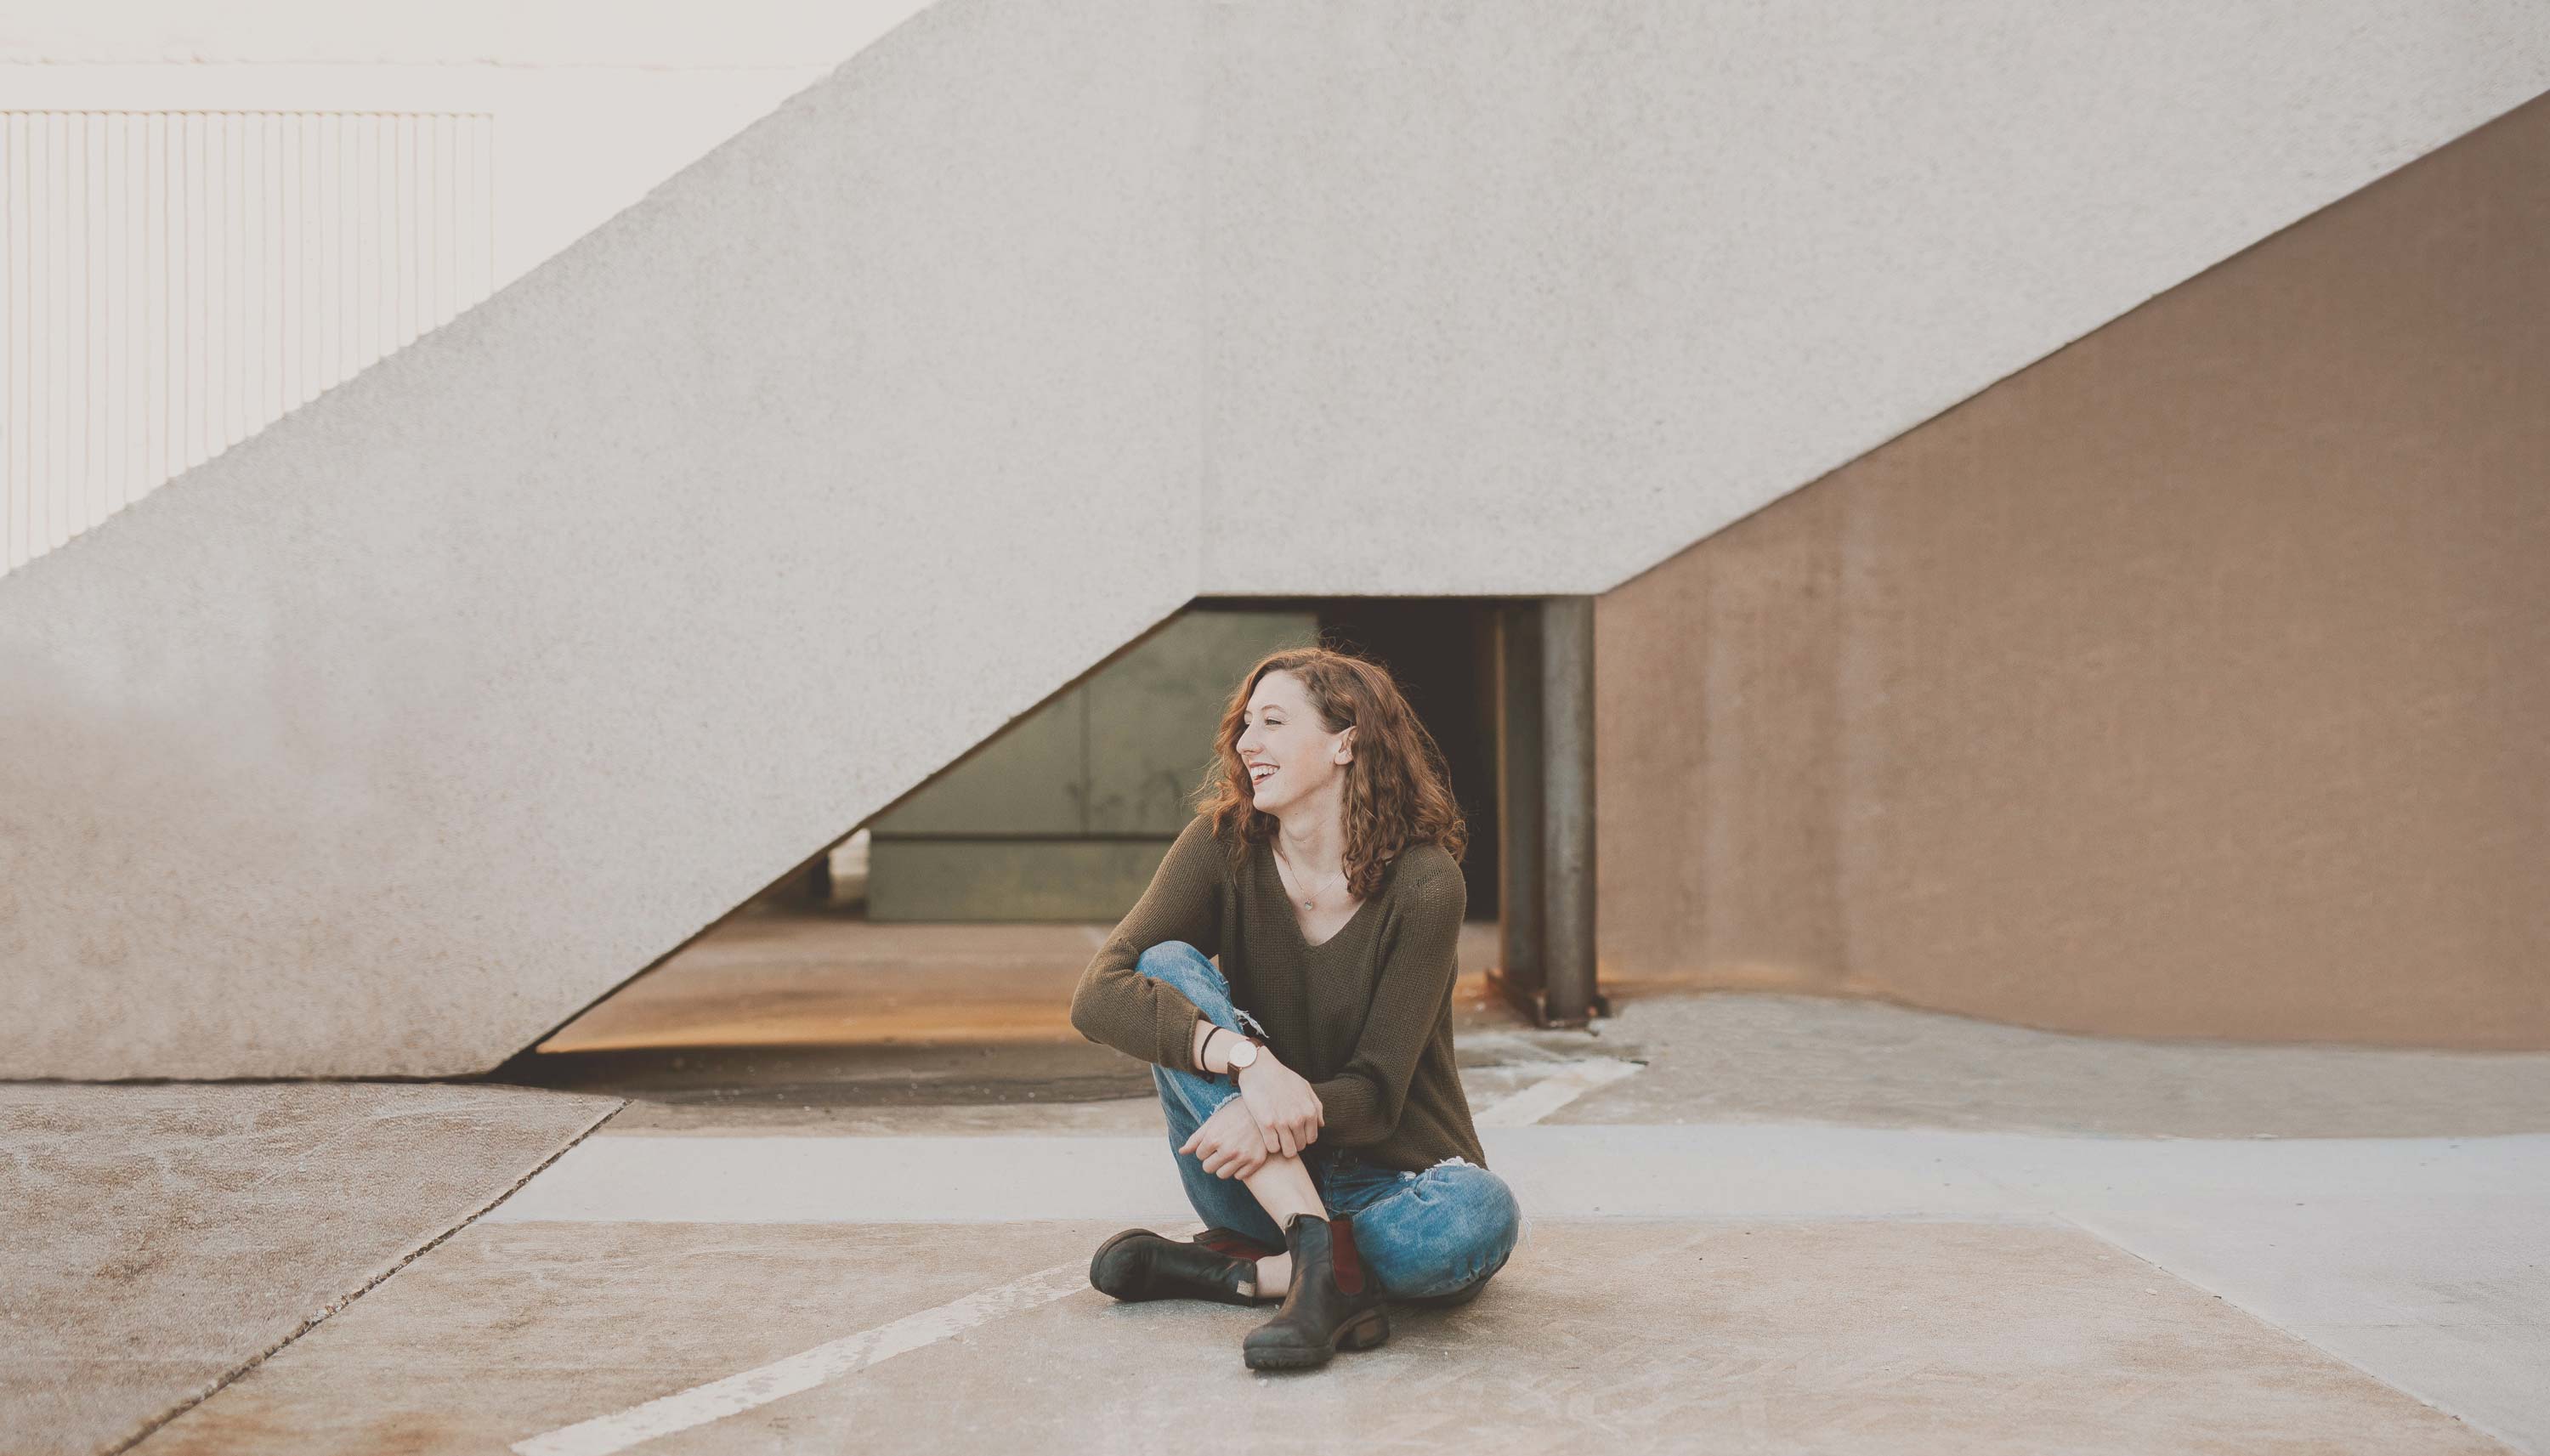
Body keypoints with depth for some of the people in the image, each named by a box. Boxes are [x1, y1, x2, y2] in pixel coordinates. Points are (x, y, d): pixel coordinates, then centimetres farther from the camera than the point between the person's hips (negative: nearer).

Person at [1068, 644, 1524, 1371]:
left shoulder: (1423, 883, -15)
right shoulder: (1223, 846, -7)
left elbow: (1375, 1094, -15)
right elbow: (1097, 996, -20)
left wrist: (1282, 1113, -37)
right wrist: (1246, 1060, -36)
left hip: (1388, 1181, -2)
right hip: (1259, 1180, 2)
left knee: (1478, 1214, -36)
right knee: (1167, 968, -22)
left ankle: (1225, 1270, -19)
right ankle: (1323, 1260, -32)